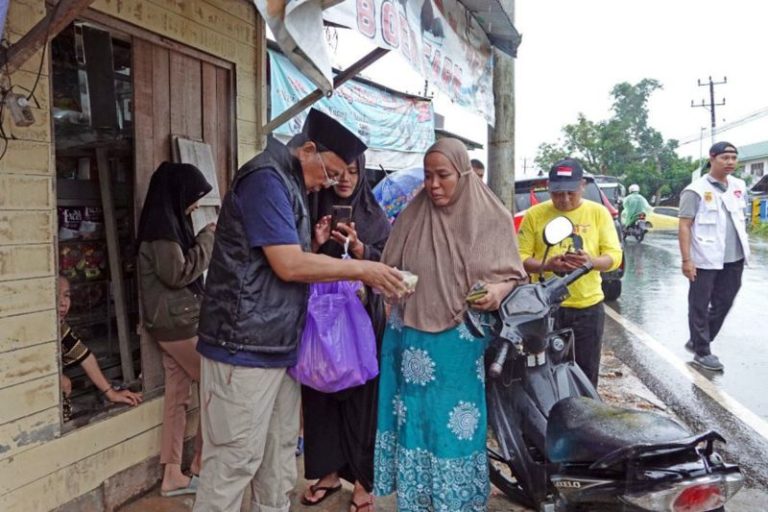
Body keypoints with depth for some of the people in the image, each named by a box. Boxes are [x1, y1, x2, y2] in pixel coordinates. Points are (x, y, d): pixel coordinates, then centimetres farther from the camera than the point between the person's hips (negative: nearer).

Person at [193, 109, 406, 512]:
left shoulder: (290, 185, 17)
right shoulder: (267, 179, -13)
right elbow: (288, 266, -20)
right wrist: (362, 270, -12)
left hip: (279, 344, 9)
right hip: (246, 346, -9)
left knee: (280, 455, 15)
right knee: (235, 461, 0)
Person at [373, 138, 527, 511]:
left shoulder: (493, 218, -3)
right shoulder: (412, 217, 2)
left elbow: (513, 274, 1)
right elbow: (389, 270, 10)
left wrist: (498, 291, -18)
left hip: (463, 343, -2)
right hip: (413, 339, 2)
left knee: (457, 425, 7)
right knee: (414, 420, 9)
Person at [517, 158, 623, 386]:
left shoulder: (598, 213, 3)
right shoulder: (534, 215, -1)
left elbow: (615, 256, -2)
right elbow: (520, 257, -4)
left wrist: (591, 261, -24)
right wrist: (546, 266, -25)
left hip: (588, 307, 1)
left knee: (585, 375, 11)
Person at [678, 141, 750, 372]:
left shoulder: (739, 186, 9)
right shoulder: (696, 190, -10)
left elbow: (740, 218, 21)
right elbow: (684, 226, -12)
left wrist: (744, 248, 16)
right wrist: (686, 260, -17)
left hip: (734, 259, 7)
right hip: (705, 259, -6)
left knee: (723, 304, 13)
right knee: (700, 307, 3)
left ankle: (698, 341, 29)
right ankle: (702, 352, 14)